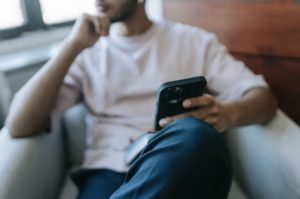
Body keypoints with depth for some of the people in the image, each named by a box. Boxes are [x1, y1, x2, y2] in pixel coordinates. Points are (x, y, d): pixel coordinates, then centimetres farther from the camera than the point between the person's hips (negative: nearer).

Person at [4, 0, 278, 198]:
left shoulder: (195, 41, 12)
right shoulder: (87, 53, 13)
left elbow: (264, 98, 7)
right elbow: (18, 126, 3)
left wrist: (227, 112, -18)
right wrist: (73, 45, -4)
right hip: (108, 171, -1)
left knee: (196, 135, -33)